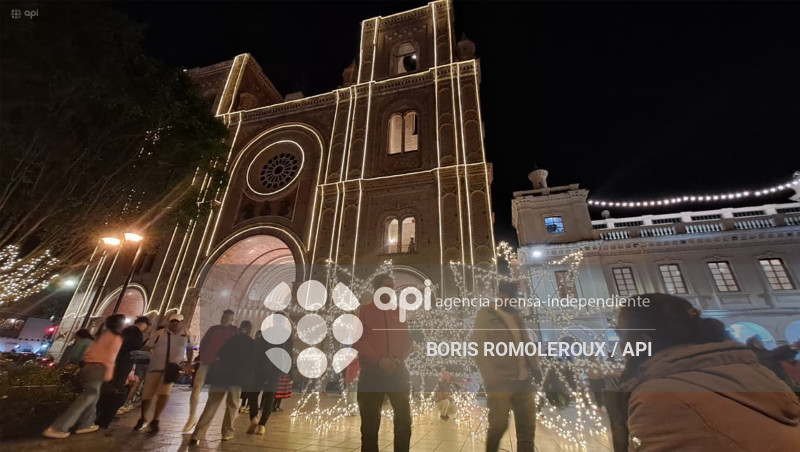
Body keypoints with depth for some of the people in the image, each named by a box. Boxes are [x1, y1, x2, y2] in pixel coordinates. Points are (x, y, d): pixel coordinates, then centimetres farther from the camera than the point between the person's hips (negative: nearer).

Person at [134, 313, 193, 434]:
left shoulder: (186, 335, 2)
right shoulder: (160, 333, -3)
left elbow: (190, 349, 16)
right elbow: (147, 347, -2)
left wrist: (189, 364, 12)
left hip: (172, 369, 0)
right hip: (155, 368, 0)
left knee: (164, 394, -12)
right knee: (147, 394, 8)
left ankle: (155, 421, 6)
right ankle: (142, 419, 33)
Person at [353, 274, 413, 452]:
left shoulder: (398, 312, 11)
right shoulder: (364, 310, 1)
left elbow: (407, 340, 9)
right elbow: (357, 340, -6)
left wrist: (397, 359, -9)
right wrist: (379, 360, -16)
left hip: (397, 371, 3)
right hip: (371, 372, -3)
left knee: (404, 418, 8)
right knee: (370, 421, 7)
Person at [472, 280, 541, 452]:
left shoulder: (516, 315, 17)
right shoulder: (485, 314, -2)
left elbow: (526, 343, 19)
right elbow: (478, 347, -7)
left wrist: (535, 367, 3)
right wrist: (490, 376, -15)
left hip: (524, 380, 6)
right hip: (500, 381, -5)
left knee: (527, 427, 9)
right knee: (499, 424, -1)